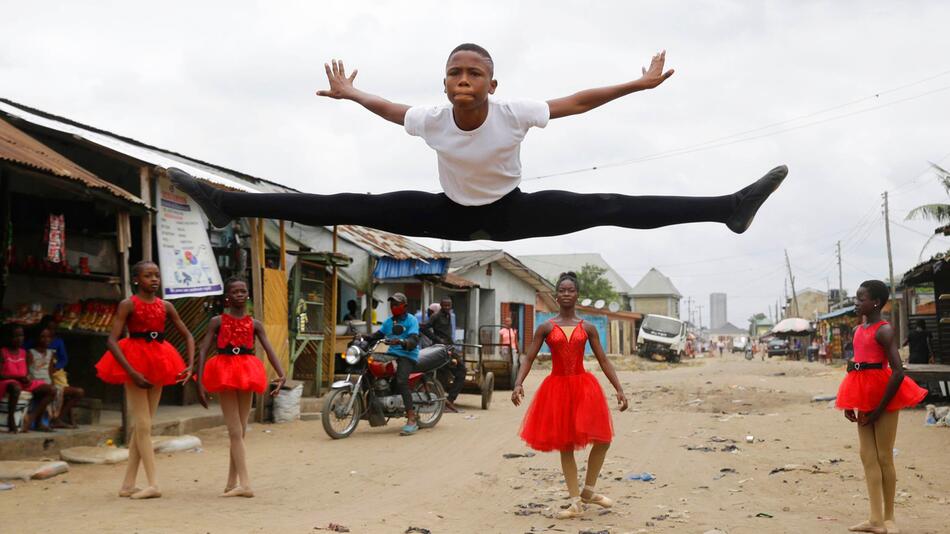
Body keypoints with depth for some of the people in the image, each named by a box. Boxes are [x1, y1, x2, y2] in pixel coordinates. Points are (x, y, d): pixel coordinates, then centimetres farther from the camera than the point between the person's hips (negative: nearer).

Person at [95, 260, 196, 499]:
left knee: (142, 426, 8)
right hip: (134, 362, -5)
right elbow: (112, 341, -15)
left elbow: (187, 336, 11)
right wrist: (132, 372, -23)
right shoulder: (128, 305, -7)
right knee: (143, 426, -7)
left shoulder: (165, 306, 6)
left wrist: (190, 365, -5)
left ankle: (128, 484, 14)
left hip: (157, 363, 5)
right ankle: (153, 484, -9)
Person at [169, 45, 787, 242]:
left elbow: (577, 101, -17)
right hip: (452, 213, 2)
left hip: (513, 212, -1)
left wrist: (639, 83, -16)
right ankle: (227, 203, -3)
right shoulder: (431, 118, -18)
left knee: (608, 208, -16)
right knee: (352, 207, -7)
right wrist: (350, 94, 19)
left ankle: (730, 206, -14)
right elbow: (390, 108, 4)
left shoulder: (515, 113, -27)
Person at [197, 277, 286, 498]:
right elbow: (203, 351, -3)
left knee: (240, 431, 9)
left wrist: (281, 375, -21)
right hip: (224, 373, -3)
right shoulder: (218, 321, 1)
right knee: (235, 431, -6)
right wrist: (200, 382, -12)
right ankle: (244, 484, -11)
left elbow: (269, 351, -5)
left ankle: (232, 482, 19)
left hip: (246, 374, 3)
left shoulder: (255, 324, 6)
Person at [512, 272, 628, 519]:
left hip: (583, 386, 1)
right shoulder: (546, 328, 0)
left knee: (603, 439, -2)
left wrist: (619, 389, -1)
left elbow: (604, 361, 5)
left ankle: (588, 491, 22)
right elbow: (528, 359, -3)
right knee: (565, 446, 5)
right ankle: (576, 503, 15)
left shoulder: (587, 328, 4)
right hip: (557, 387, -1)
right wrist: (518, 384, -19)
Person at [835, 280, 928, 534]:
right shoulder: (858, 330, 12)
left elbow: (898, 372, -20)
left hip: (883, 395, -8)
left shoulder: (883, 331, -13)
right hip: (864, 396, 8)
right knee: (867, 456, 6)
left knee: (883, 457, 0)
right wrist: (849, 404, 12)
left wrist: (879, 409, -17)